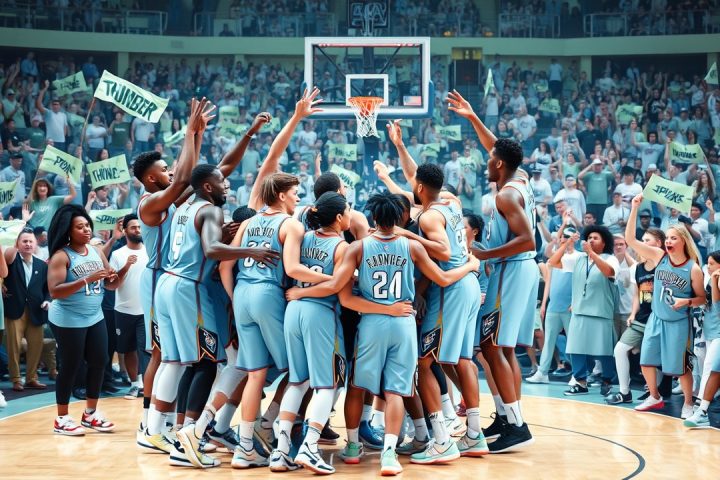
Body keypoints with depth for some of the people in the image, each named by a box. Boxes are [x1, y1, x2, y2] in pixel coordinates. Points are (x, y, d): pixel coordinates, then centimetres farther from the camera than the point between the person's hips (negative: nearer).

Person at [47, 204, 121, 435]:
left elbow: (110, 285, 11)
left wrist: (113, 278, -14)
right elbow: (54, 291, -23)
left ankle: (90, 413, 21)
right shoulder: (61, 256, -14)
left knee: (99, 362, 7)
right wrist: (86, 280, -29)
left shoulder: (97, 252, 6)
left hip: (95, 317, 7)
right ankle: (62, 419, 11)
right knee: (70, 367, -1)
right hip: (68, 321, -7)